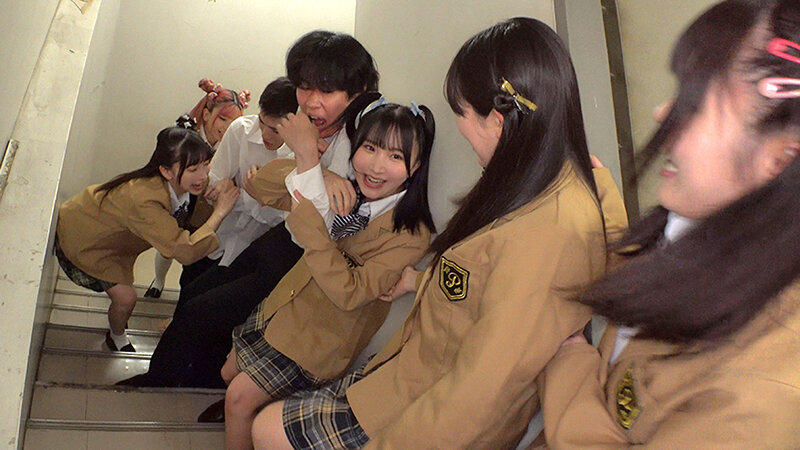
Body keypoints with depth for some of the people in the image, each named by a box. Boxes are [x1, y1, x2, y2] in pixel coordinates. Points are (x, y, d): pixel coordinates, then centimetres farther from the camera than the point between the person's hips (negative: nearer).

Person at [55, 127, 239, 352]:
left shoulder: (178, 186, -20)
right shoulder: (143, 200, -44)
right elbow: (187, 252, -46)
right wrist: (220, 212, -40)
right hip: (78, 239, -7)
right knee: (125, 297, -2)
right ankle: (117, 339, 27)